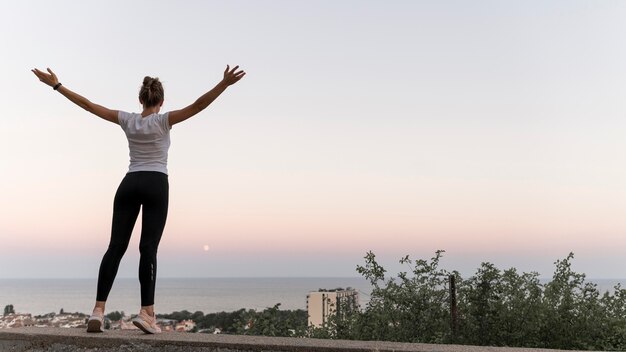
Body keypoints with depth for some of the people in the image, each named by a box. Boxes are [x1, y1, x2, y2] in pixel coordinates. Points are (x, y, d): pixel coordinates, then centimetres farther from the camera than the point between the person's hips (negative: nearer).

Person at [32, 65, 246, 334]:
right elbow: (198, 105, -14)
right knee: (148, 249, -8)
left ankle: (98, 310, -8)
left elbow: (88, 105, 9)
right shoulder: (163, 120, -3)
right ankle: (147, 313, -15)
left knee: (116, 247, 0)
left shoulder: (127, 120, 7)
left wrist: (56, 85, 17)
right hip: (156, 185, -3)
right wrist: (225, 83, -20)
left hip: (129, 184, 3)